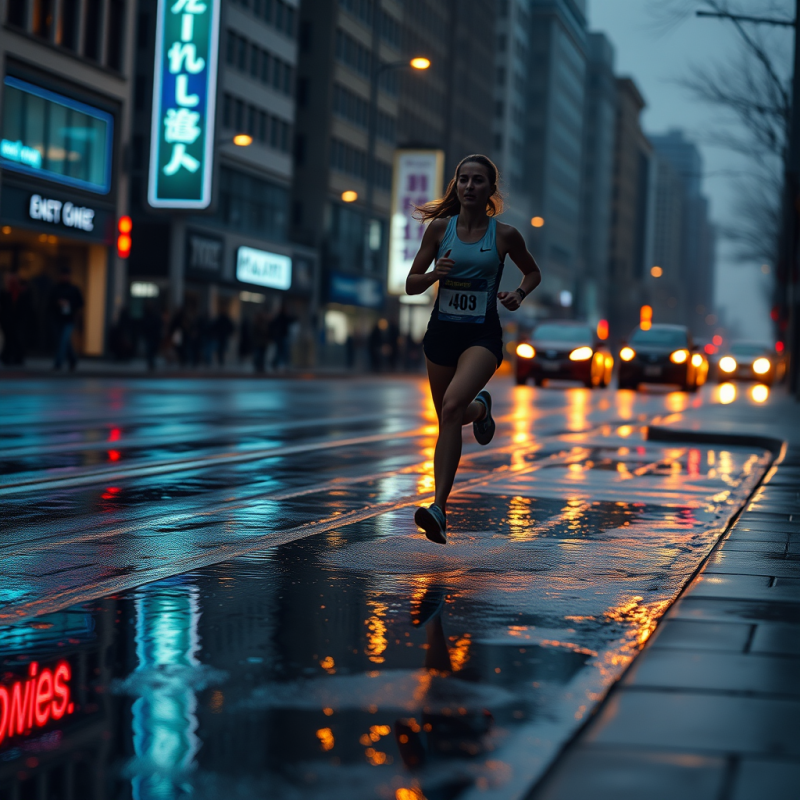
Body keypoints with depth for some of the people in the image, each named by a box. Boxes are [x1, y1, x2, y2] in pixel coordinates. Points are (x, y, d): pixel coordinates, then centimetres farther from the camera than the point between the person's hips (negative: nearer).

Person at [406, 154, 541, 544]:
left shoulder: (505, 234, -3)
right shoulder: (439, 227, 0)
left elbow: (533, 272, 15)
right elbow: (411, 284, 4)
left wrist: (519, 294, -6)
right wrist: (435, 274, -17)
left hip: (482, 335, -3)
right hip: (442, 331, 3)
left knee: (452, 406, -26)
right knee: (448, 419, 13)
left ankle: (439, 508, -25)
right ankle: (479, 409, 51)